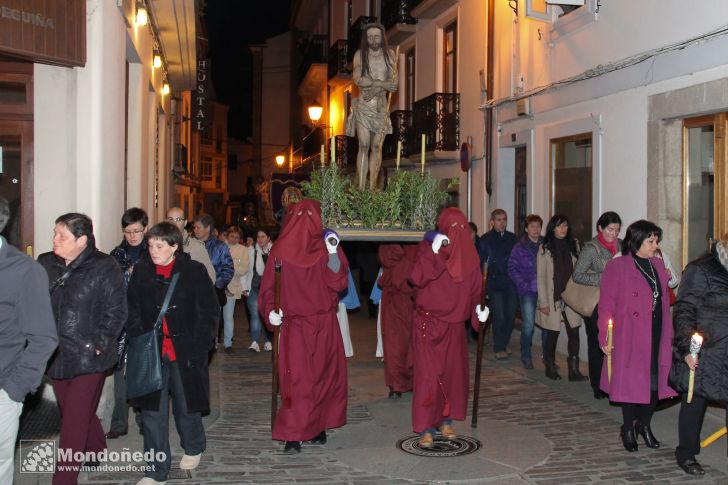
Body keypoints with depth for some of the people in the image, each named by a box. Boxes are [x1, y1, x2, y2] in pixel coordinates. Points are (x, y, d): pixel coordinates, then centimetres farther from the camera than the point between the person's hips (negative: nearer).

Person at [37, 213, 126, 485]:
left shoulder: (104, 267, -10)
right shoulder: (45, 264, 4)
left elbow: (116, 311, -8)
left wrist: (99, 343, -12)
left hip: (88, 357, -5)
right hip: (55, 356, 5)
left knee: (74, 421, -2)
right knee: (82, 414, 20)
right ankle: (98, 452, 44)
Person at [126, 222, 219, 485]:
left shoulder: (194, 271, -5)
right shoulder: (141, 270, 4)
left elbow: (210, 310, -3)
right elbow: (132, 310, 9)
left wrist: (198, 346, -9)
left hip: (185, 353, -2)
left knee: (186, 408, 13)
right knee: (153, 412, 4)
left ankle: (193, 448, 41)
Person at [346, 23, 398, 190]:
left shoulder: (389, 55, 7)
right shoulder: (360, 54, 2)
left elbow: (393, 83, -1)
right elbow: (358, 79, -12)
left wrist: (374, 88, -14)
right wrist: (381, 83, -13)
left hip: (381, 106, 2)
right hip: (363, 106, -2)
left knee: (377, 147, 0)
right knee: (363, 146, -11)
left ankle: (372, 188, 3)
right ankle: (361, 188, -13)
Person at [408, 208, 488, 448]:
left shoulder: (468, 254, 5)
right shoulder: (428, 247, -9)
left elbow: (475, 288, 12)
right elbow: (416, 277, -23)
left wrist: (479, 307, -4)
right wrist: (433, 252, -31)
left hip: (454, 325, 5)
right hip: (428, 323, -5)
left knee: (453, 373, 11)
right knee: (428, 375, -6)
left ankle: (445, 421, 27)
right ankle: (425, 429, 1)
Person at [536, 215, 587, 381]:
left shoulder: (573, 245, 8)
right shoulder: (545, 248, -2)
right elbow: (541, 277, -4)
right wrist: (543, 302, -8)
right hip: (553, 298, -3)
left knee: (574, 332, -4)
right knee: (553, 333, 5)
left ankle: (574, 370, 0)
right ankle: (550, 368, 21)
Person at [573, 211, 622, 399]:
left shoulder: (622, 245, 8)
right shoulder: (591, 248, -7)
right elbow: (577, 275, -12)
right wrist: (602, 278, -20)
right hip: (596, 304, -4)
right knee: (597, 345, 3)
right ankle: (598, 387, 12)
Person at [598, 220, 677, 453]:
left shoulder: (658, 265, 12)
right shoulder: (617, 267, -6)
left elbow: (664, 302, 15)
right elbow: (606, 305, -8)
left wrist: (669, 334, 11)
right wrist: (605, 338, -12)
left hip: (657, 336, 5)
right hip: (630, 337, -5)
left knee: (656, 381, 6)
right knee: (631, 381, 3)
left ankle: (644, 424, 27)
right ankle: (628, 428, 21)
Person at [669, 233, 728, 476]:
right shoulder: (700, 270, -8)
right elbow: (683, 311, -12)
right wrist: (686, 347, -18)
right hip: (703, 354, -5)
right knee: (695, 401, 4)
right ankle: (686, 454, 19)